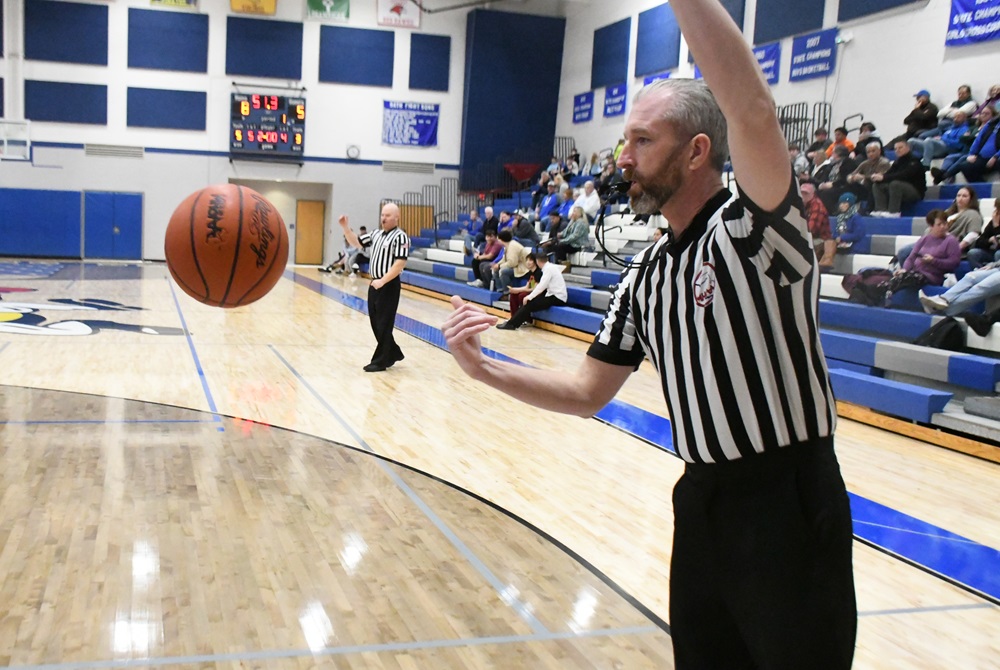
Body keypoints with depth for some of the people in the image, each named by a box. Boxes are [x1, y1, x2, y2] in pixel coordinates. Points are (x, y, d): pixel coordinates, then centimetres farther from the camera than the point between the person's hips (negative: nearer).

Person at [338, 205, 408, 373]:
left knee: (384, 324, -2)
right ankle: (393, 353, 28)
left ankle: (381, 361, 7)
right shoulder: (376, 234, 13)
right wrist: (345, 227, 5)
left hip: (389, 286, -8)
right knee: (375, 323, 13)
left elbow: (400, 263, -20)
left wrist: (382, 281, -23)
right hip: (375, 284, 8)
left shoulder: (400, 237, -13)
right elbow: (356, 242, 21)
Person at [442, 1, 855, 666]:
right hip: (702, 502, 7)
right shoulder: (646, 273, 7)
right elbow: (589, 392, 9)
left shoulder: (753, 227, -14)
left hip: (790, 505, -7)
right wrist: (483, 368, -2)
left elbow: (753, 110, -34)